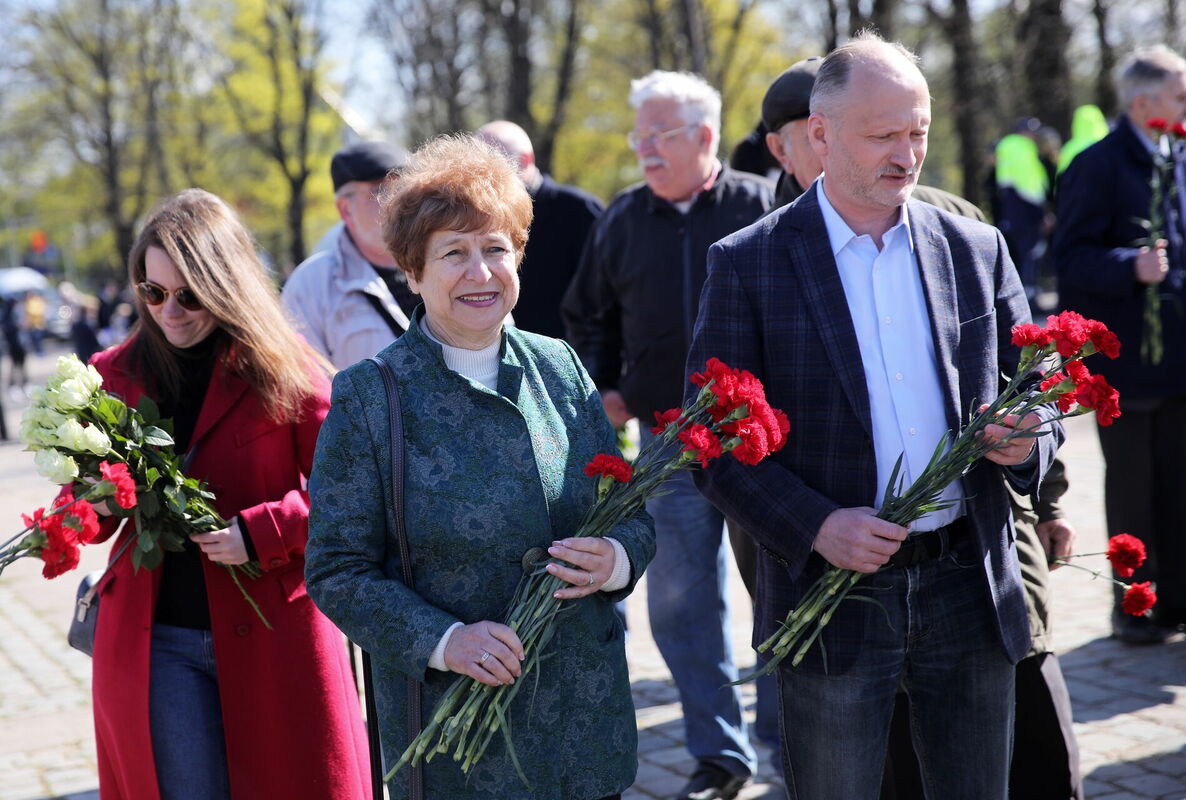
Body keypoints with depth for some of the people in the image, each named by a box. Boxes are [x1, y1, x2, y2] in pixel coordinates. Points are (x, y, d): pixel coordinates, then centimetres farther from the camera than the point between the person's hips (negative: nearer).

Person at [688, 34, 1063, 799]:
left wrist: (1026, 441, -10)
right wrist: (815, 526, -19)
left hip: (970, 587, 3)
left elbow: (1036, 393, 13)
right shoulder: (748, 264, -3)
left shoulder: (977, 249, 6)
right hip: (832, 591, -3)